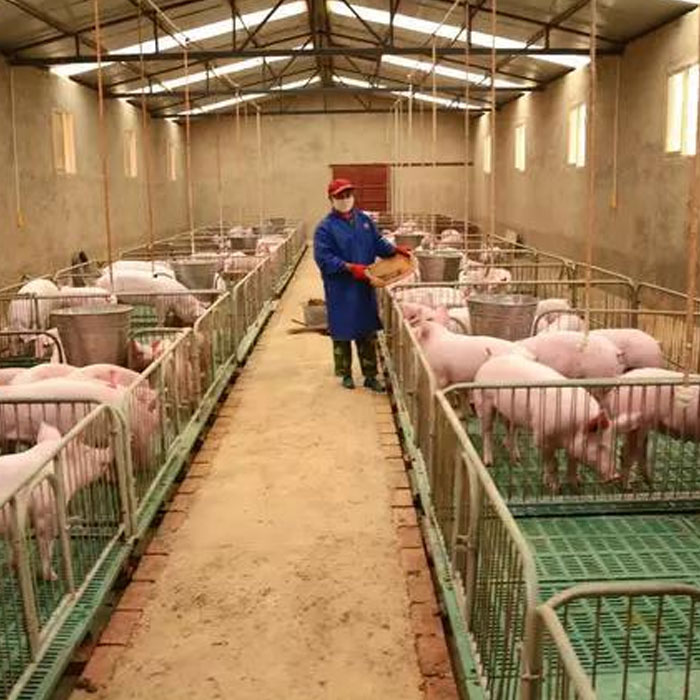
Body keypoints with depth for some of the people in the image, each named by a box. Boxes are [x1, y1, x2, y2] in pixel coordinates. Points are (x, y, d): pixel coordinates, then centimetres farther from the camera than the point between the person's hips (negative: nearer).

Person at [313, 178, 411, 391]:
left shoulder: (364, 220, 9)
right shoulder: (326, 228, -9)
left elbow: (378, 243, 15)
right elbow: (323, 258, -17)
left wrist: (394, 250, -4)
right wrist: (350, 267, -25)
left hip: (365, 287, 5)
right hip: (340, 291, -5)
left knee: (368, 333, 10)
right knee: (342, 333, 6)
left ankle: (370, 375, 20)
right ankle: (345, 374, 23)